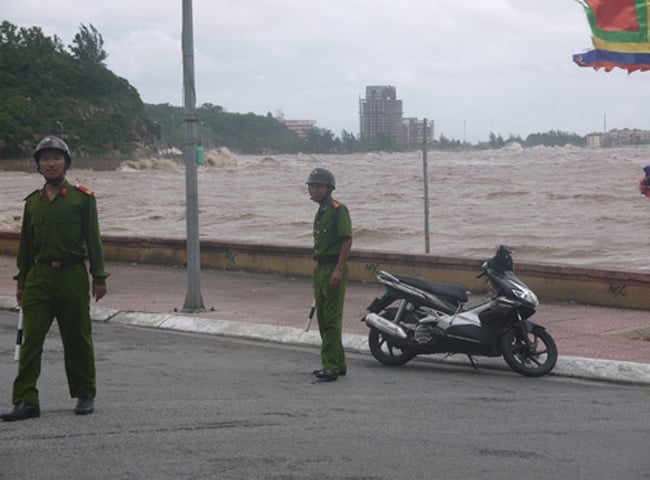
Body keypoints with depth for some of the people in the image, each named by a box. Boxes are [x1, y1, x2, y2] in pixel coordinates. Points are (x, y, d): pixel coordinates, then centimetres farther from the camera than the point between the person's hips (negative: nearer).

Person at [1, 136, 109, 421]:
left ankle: (85, 395, 20)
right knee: (31, 339, -5)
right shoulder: (32, 202, 11)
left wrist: (99, 277, -5)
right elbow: (26, 245, 16)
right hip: (39, 277, 3)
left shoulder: (82, 198, 1)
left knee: (77, 339, 6)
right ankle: (26, 401, -4)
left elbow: (93, 240, 0)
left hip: (73, 277, -3)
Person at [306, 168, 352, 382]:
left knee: (332, 319, -10)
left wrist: (338, 270, -23)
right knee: (323, 318, 13)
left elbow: (347, 240, -17)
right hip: (320, 268, 10)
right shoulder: (320, 212, 18)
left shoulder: (338, 210, -11)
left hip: (333, 269, -10)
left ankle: (331, 366, -10)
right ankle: (338, 363, 21)